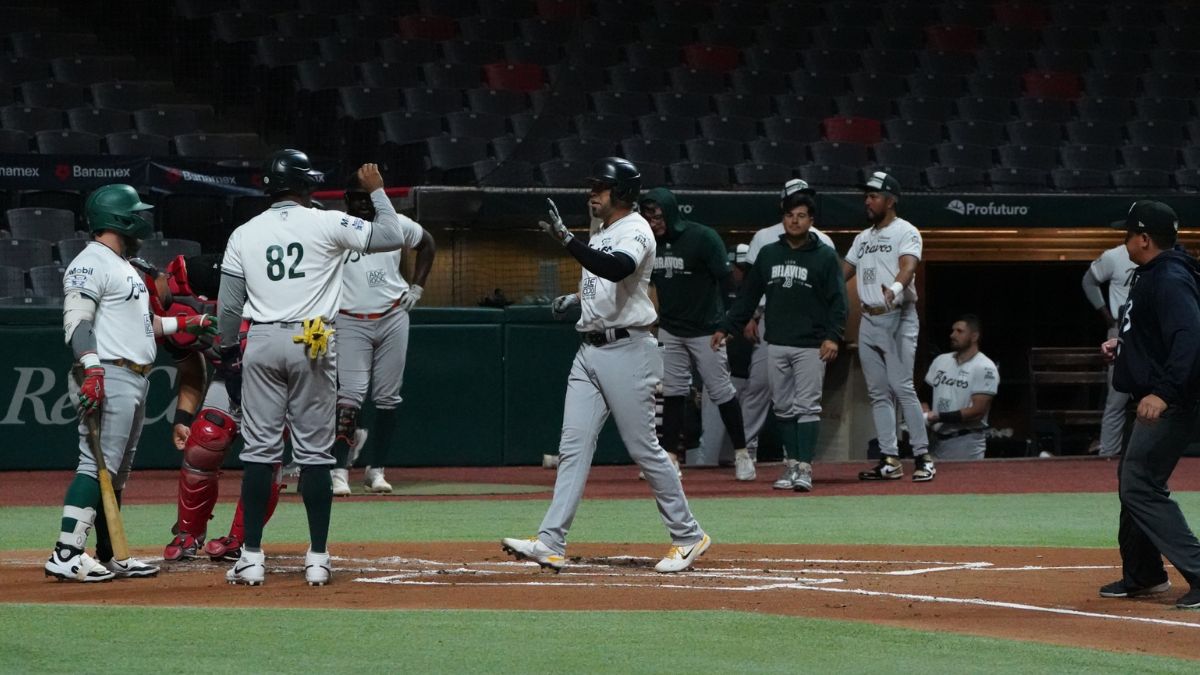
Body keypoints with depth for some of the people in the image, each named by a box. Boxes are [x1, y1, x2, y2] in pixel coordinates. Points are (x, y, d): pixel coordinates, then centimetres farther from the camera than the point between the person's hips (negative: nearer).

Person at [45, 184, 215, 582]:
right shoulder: (91, 263, -10)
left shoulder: (124, 266, 23)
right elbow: (76, 321, -19)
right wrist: (92, 370, -29)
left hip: (136, 379, 11)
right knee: (98, 465, -16)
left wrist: (185, 324, 25)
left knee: (117, 471, 11)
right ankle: (66, 556, -19)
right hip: (110, 377, -11)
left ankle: (110, 557, 15)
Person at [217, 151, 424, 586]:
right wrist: (377, 191, 11)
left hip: (261, 343, 2)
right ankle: (317, 559, 2)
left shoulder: (244, 235, 5)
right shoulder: (327, 224, -3)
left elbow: (229, 306, 5)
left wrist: (229, 354, 15)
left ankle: (252, 559, 1)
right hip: (312, 345, -2)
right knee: (314, 452, 3)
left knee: (259, 451, 4)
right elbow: (393, 236, -2)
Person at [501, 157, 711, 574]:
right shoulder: (601, 232, 15)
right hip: (590, 351, 9)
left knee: (644, 448, -3)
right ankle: (551, 543, -5)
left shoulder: (635, 230, -12)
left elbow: (618, 269, -34)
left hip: (627, 350, -9)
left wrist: (566, 239, -38)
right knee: (573, 446, 0)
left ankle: (688, 536, 11)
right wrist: (576, 298, 12)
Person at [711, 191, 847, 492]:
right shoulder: (768, 254, 12)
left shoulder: (825, 256, 0)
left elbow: (838, 300, -5)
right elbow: (748, 296, 16)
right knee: (783, 408, 7)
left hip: (810, 346, -4)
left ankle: (804, 468, -9)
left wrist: (833, 336, -18)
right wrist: (726, 328, 9)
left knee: (807, 407, -7)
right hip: (776, 344, 4)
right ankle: (791, 462, 13)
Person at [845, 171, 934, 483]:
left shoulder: (906, 232, -4)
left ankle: (922, 456, -10)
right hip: (868, 320, 8)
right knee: (878, 393, 6)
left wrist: (895, 288, -42)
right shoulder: (863, 238, 20)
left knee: (902, 388, -14)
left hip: (897, 319, -8)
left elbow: (908, 266, -21)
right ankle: (890, 460, 8)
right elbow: (844, 271, 21)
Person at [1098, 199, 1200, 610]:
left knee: (1140, 485, -13)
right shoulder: (1150, 276, 15)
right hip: (1153, 400, 11)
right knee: (1132, 480, 19)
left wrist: (1163, 392, -39)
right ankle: (1143, 575, 30)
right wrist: (1123, 345, 15)